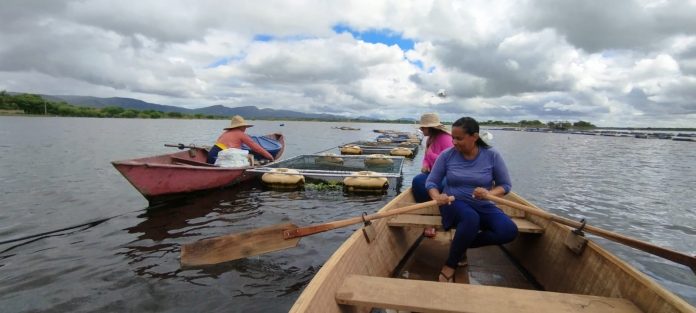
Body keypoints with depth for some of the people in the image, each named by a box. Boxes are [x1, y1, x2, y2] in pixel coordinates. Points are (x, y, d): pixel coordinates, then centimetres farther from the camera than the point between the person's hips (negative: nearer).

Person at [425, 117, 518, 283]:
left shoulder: (492, 155, -7)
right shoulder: (446, 155, -8)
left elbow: (506, 185, 0)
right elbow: (431, 182, -2)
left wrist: (489, 193, -23)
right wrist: (437, 197, -24)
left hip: (483, 206, 2)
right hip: (454, 203, -2)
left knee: (509, 231, -25)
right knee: (471, 218, -38)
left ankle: (461, 245, -5)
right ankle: (450, 265, -18)